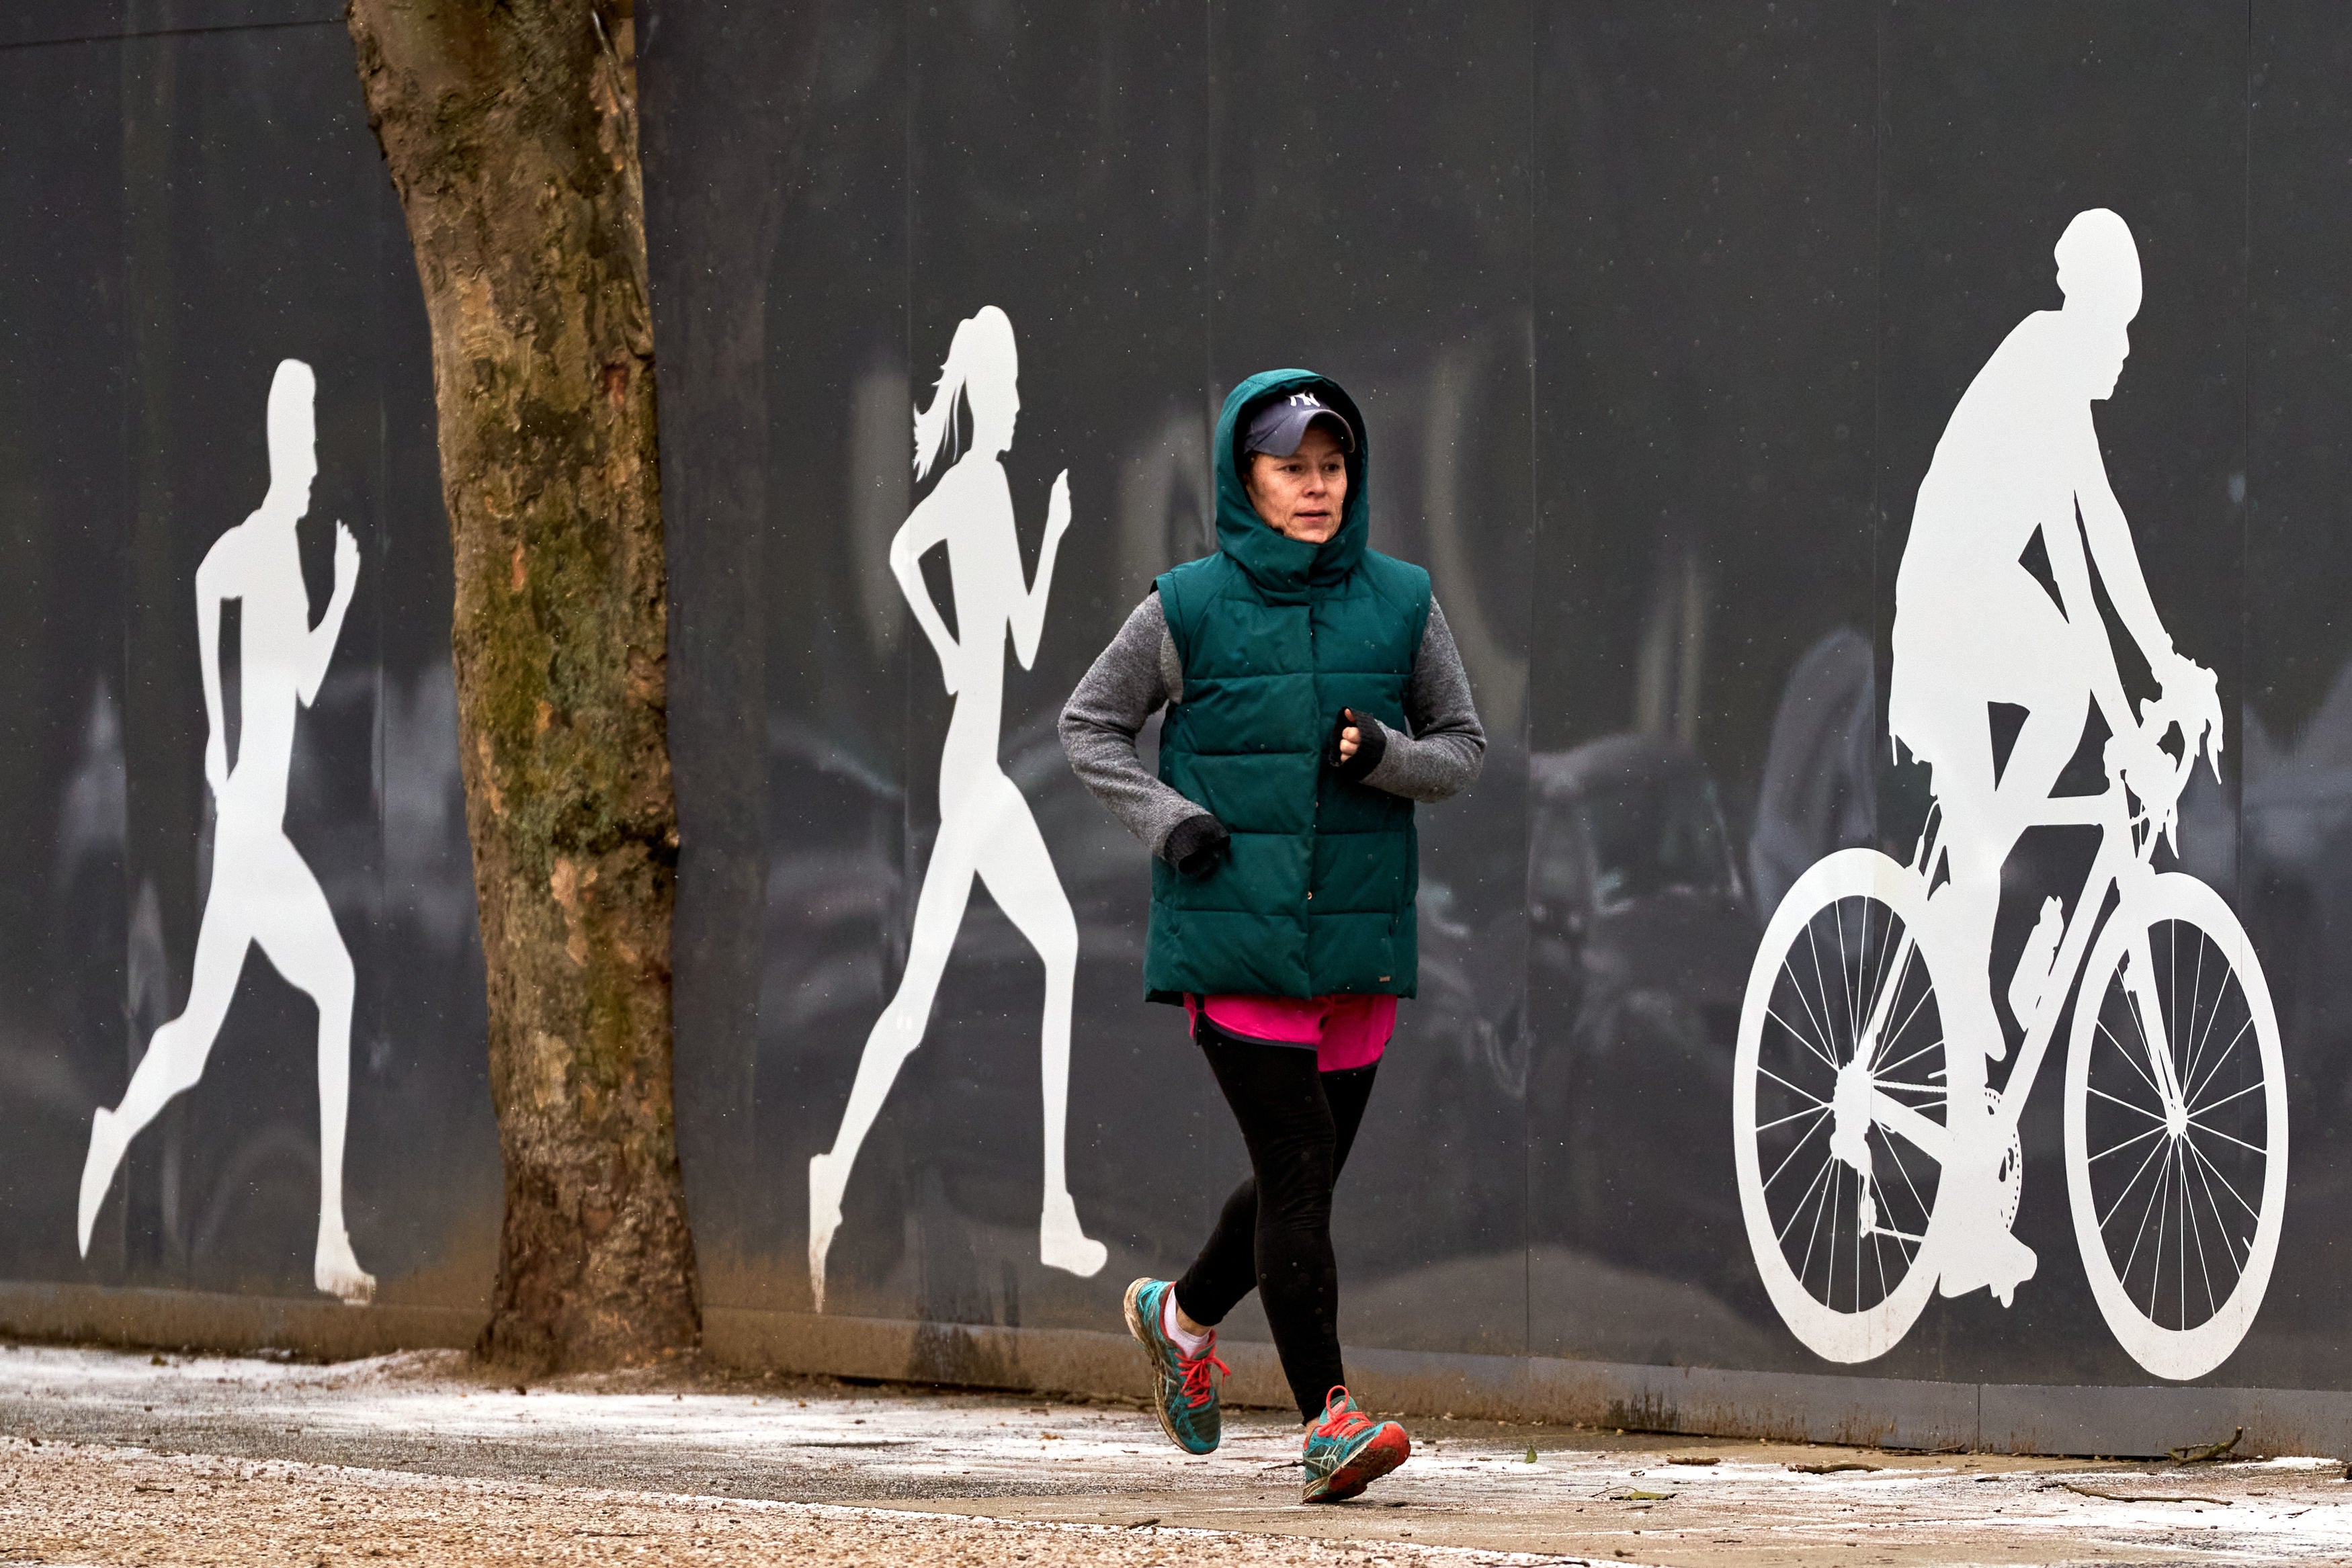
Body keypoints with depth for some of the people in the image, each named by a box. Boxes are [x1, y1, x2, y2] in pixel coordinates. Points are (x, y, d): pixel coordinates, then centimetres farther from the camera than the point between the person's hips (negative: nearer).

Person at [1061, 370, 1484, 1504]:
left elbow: (1465, 748, 10)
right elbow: (1088, 727, 8)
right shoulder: (1189, 610, -2)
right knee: (1296, 1167, -12)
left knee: (1307, 1174, 12)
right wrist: (1163, 817, -8)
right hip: (1233, 932, -4)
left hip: (1358, 940, 4)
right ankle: (1327, 1422, -9)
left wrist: (1385, 756, -11)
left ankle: (1184, 1314, 40)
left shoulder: (1400, 604, 4)